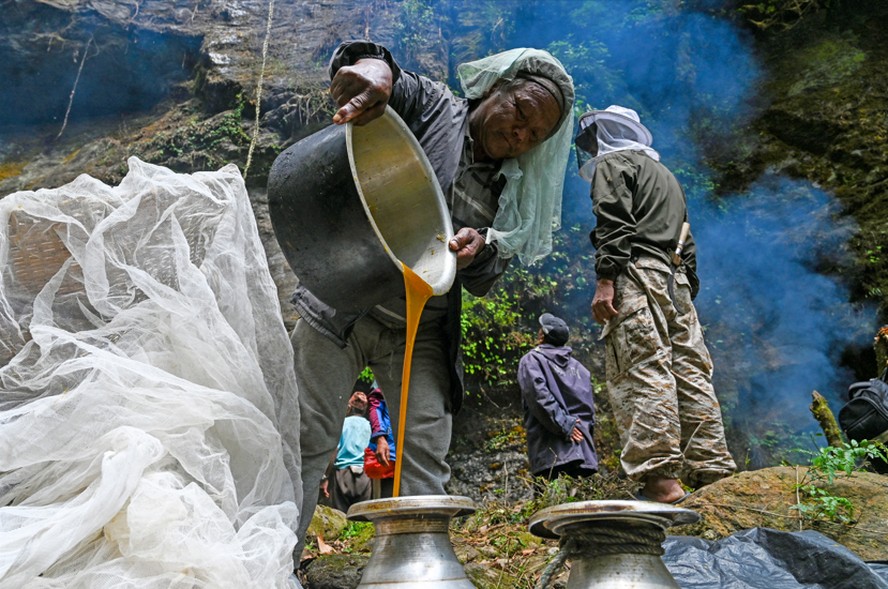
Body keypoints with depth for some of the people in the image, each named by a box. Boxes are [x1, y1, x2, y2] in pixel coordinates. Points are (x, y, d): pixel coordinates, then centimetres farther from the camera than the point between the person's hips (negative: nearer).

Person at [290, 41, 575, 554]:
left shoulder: (509, 191, 10)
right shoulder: (428, 105, -2)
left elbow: (483, 283, 8)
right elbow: (353, 69, -17)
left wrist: (480, 249, -17)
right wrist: (372, 65, -43)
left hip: (423, 332, 4)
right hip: (344, 302, -4)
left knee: (427, 456, -4)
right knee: (307, 437, -3)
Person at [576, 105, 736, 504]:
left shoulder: (613, 163, 8)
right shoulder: (666, 175, 34)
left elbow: (613, 222, -10)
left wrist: (605, 279, -18)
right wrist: (687, 295, 25)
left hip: (637, 276, -9)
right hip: (676, 281, 9)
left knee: (642, 374, -15)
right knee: (690, 373, 3)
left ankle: (660, 478, -22)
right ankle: (714, 475, 1)